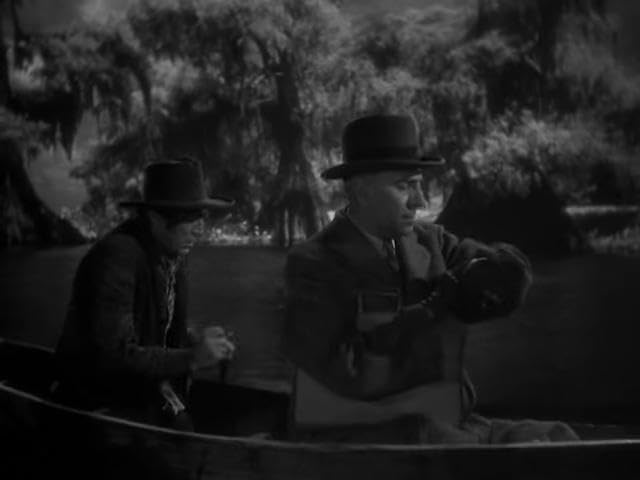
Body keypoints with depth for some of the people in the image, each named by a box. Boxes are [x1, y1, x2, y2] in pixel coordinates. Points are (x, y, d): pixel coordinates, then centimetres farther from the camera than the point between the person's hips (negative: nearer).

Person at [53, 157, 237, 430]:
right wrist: (190, 358, -30)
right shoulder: (115, 257, -23)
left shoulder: (174, 256, 3)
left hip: (148, 394, 7)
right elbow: (115, 355, -27)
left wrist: (197, 343, -5)